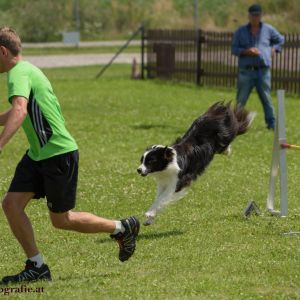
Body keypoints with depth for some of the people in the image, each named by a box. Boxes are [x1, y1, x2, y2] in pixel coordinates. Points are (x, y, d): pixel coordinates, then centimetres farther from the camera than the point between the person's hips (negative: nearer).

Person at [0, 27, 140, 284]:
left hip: (59, 154, -10)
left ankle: (123, 229, 21)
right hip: (38, 155, 10)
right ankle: (36, 267, 5)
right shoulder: (26, 70, 15)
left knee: (61, 220, 4)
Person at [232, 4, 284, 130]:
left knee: (266, 98, 0)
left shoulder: (268, 29, 9)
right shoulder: (241, 31, 7)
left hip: (263, 71, 0)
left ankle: (271, 123, 4)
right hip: (246, 71, 0)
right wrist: (246, 51, -13)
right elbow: (234, 49, 3)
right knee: (241, 99, 0)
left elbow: (280, 40, 24)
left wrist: (273, 49, 8)